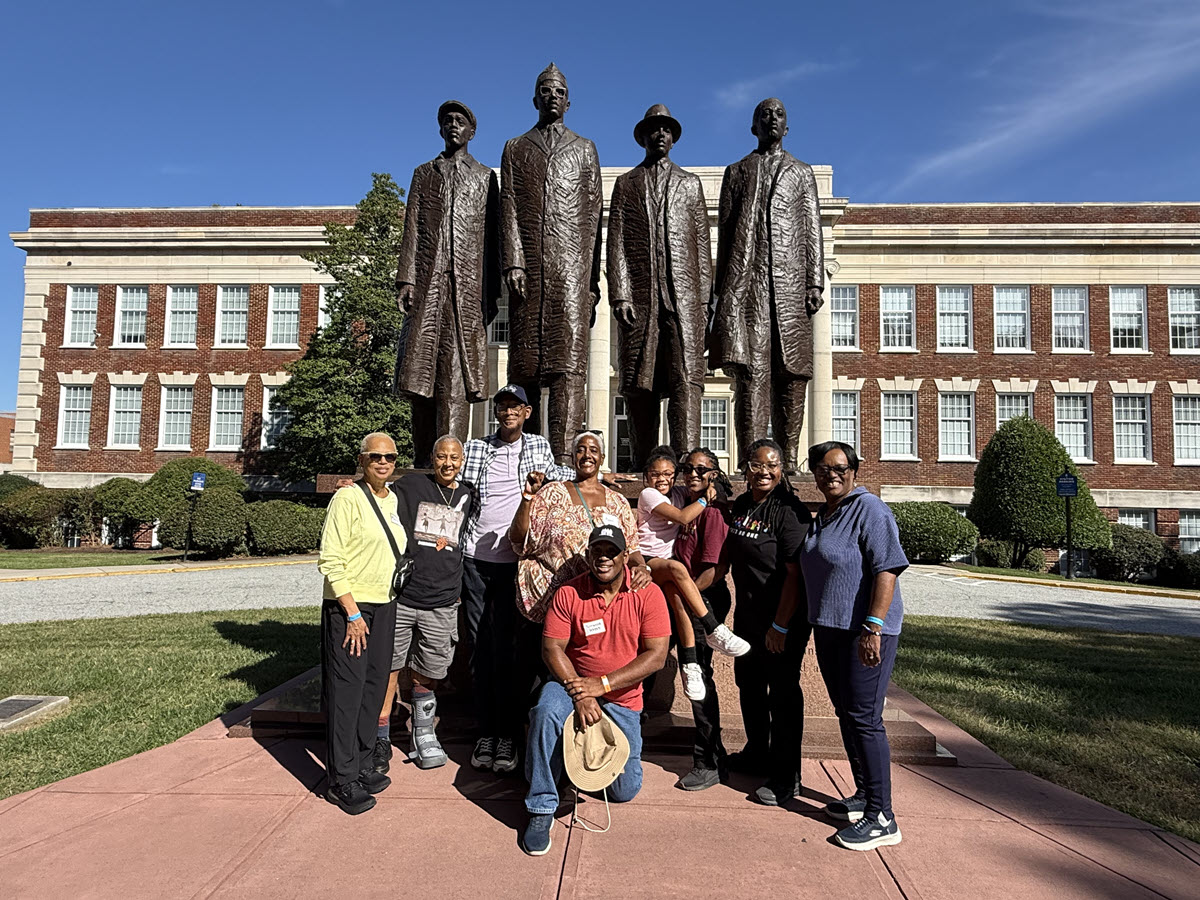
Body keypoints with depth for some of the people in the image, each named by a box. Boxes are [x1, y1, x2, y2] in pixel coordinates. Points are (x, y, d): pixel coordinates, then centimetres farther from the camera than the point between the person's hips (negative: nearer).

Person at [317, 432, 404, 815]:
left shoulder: (394, 500, 11)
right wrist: (352, 613, -17)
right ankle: (342, 780, 9)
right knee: (345, 693, -1)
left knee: (374, 688, 13)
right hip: (348, 608, -7)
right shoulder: (347, 498, -11)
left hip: (384, 607, 7)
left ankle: (363, 765, 26)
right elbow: (330, 561, -15)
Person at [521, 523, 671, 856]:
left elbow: (656, 656, -13)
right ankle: (541, 810, -18)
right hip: (573, 685, 0)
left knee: (625, 790, 1)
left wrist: (602, 684, -21)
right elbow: (552, 648, -10)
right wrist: (580, 695, -23)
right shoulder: (569, 592, -8)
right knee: (546, 712, -35)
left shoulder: (648, 594, -10)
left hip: (622, 699, 1)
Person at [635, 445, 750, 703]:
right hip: (645, 562, -4)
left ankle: (689, 665, -31)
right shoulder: (648, 495, -2)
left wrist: (711, 486, 4)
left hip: (667, 564, 5)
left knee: (676, 595, -31)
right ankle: (713, 630, -32)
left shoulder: (678, 493, 17)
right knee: (676, 568, -38)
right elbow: (682, 517, -14)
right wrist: (705, 498, -2)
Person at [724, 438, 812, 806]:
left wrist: (780, 625, -22)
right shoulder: (740, 505, 6)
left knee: (782, 693, 1)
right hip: (747, 615, 8)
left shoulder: (790, 511, -17)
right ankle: (757, 754, 41)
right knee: (749, 685, 20)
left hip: (783, 620, -8)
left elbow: (795, 574, -21)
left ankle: (786, 779, 15)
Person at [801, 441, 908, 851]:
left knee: (864, 718, -7)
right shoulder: (822, 516, 15)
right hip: (829, 629, 9)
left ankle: (881, 819, 2)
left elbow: (887, 570, -20)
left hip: (864, 631, -9)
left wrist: (872, 628, -26)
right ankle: (863, 795, 29)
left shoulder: (869, 509, -12)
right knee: (845, 714, 15)